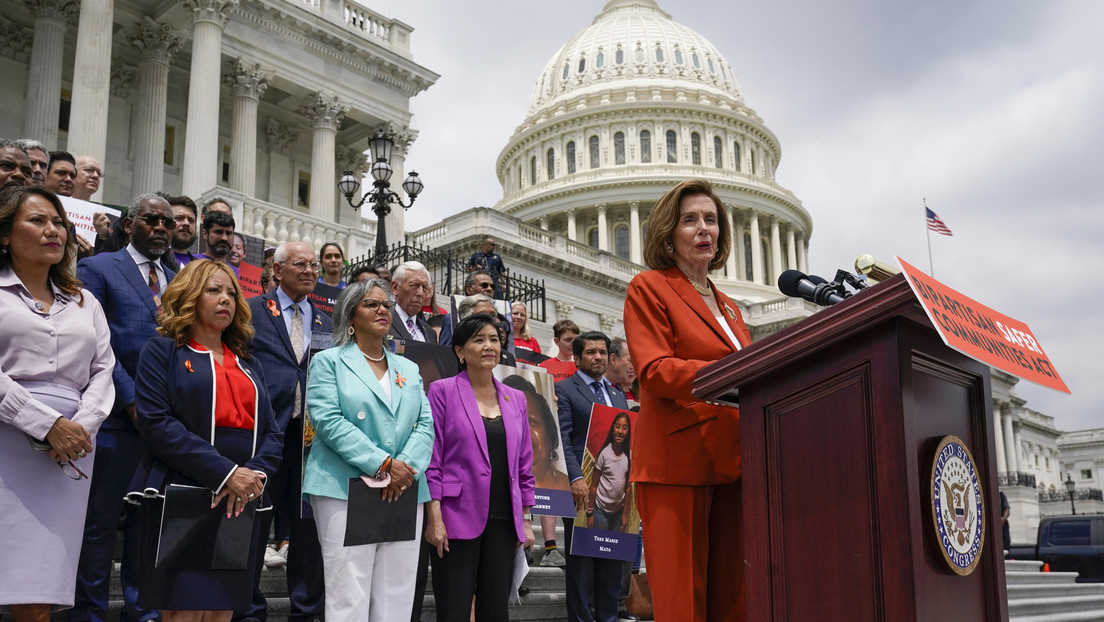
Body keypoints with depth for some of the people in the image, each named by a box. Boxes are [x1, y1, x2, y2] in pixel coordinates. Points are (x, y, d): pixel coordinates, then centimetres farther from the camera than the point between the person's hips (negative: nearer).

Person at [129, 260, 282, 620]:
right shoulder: (163, 351, 3)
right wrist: (225, 473, -17)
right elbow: (156, 422, -11)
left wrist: (255, 474, -10)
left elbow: (272, 432, 12)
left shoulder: (248, 366, 20)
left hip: (241, 504, 5)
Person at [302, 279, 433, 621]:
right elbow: (328, 421, -8)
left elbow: (425, 425, 10)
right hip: (346, 489, -4)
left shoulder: (409, 369, 19)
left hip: (404, 491, 5)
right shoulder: (329, 361, 5)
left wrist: (405, 467, -10)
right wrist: (382, 464, -15)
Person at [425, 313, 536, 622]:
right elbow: (432, 459, -6)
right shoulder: (443, 391, -2)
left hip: (503, 520, 5)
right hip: (458, 518, -4)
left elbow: (524, 465, 15)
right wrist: (434, 518, -12)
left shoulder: (516, 399, 12)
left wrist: (525, 520, 11)